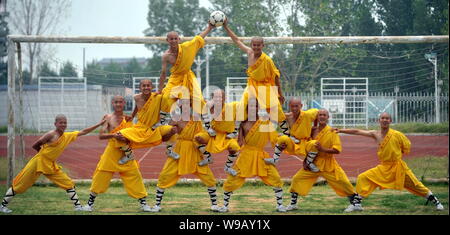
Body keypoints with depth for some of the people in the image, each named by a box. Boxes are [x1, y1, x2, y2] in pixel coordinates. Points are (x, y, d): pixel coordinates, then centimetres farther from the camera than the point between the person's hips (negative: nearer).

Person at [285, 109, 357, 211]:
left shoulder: (332, 132, -8)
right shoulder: (313, 131, 3)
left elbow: (337, 150, -15)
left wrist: (323, 149, -25)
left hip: (329, 165, -3)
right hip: (314, 163, 3)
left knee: (343, 182, -8)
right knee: (297, 179, -3)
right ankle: (293, 204, 12)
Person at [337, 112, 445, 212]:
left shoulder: (397, 134, -10)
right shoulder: (375, 134, -2)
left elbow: (407, 147, 4)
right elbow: (357, 132, -4)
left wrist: (397, 155, 1)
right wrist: (341, 130, -7)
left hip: (398, 166, -3)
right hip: (383, 168, 3)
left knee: (415, 185, -3)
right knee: (362, 178, -8)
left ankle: (435, 201, 13)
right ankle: (357, 204, -3)